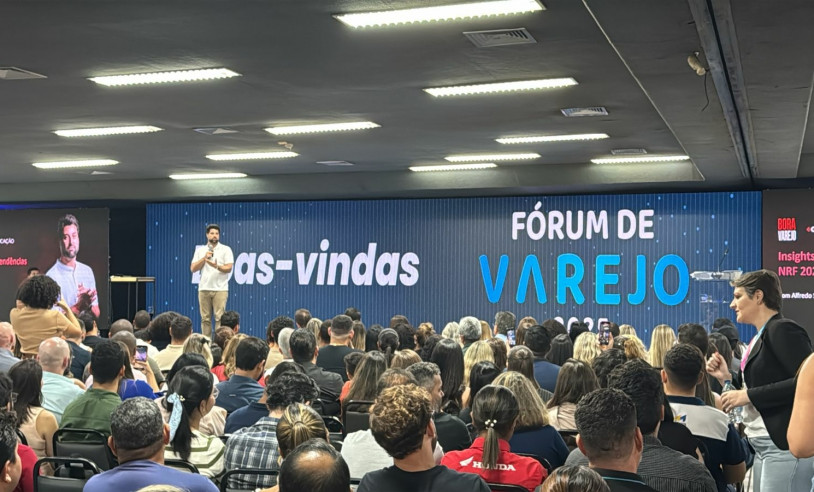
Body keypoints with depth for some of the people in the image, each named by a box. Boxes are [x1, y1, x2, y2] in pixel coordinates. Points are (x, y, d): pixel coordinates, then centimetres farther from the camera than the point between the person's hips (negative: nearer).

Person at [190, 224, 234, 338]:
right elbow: (193, 269, 5)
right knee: (205, 318, 3)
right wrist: (204, 258, -7)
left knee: (219, 318, -8)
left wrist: (217, 266, -24)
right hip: (204, 289, 3)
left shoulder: (226, 249, 3)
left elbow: (229, 268, -6)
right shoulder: (200, 250, 12)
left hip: (220, 289, -3)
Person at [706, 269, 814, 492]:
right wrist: (727, 378, 7)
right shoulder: (760, 338, 17)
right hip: (764, 446, 9)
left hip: (785, 445, -9)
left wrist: (749, 395, -19)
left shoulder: (782, 330, -9)